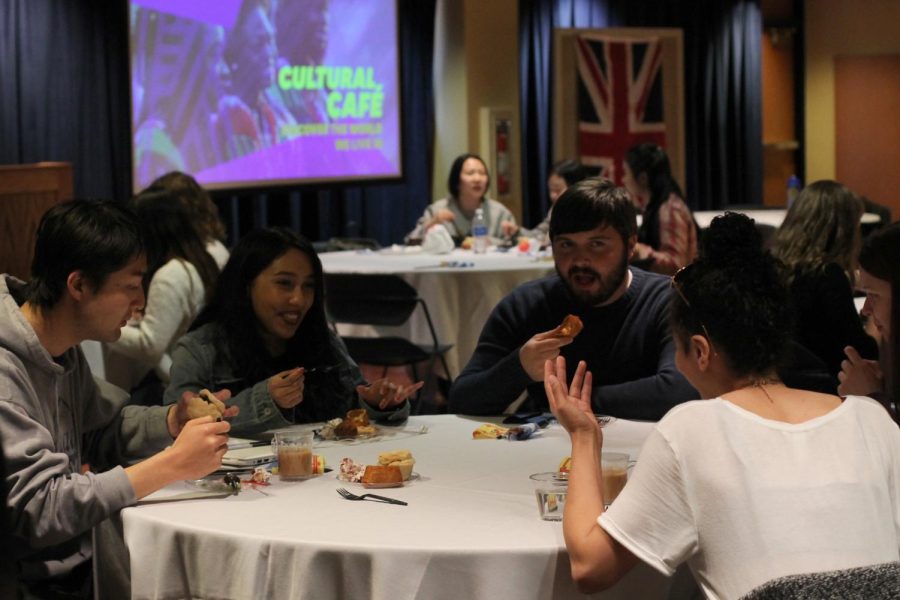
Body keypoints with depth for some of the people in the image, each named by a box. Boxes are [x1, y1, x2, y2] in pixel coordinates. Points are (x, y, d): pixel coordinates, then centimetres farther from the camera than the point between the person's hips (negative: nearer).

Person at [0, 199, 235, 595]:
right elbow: (38, 509, -25)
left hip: (83, 559, 9)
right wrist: (173, 465, -23)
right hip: (38, 584, -9)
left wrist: (172, 421, 3)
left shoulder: (65, 352, 8)